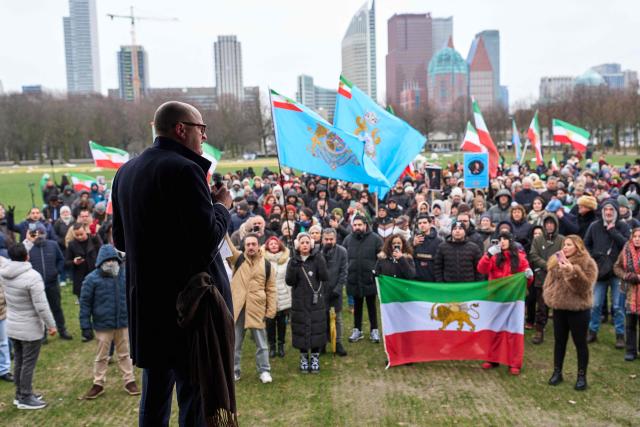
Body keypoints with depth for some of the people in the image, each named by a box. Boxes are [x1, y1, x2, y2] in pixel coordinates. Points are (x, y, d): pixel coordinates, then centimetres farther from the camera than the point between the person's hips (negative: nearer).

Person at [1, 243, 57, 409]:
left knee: (18, 361, 19)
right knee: (28, 364, 6)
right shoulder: (32, 276, -25)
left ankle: (20, 394, 32)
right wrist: (51, 325, -12)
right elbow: (41, 306, -23)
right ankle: (25, 398, 17)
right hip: (30, 329, -7)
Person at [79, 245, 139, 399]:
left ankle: (129, 381, 28)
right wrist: (86, 326, -9)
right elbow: (85, 302, -8)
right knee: (101, 356, 14)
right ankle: (98, 384, 30)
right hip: (102, 325, -2)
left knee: (125, 354, 16)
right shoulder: (92, 278, -12)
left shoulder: (125, 275, -5)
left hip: (123, 323, 2)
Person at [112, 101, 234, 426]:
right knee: (196, 398, 3)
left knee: (154, 395, 19)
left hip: (144, 301, 8)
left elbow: (120, 241, 16)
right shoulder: (183, 169, -16)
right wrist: (222, 206, -4)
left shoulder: (126, 172, 10)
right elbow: (209, 238, -20)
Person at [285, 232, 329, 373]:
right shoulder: (294, 261, 3)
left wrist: (319, 259, -20)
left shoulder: (317, 259, 1)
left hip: (316, 301, -1)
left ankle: (315, 358, 16)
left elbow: (324, 277, -13)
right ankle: (304, 357, 19)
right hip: (300, 302, 1)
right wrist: (293, 266, -22)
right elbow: (290, 281, -8)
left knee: (316, 329, 1)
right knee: (301, 329, 3)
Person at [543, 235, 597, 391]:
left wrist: (572, 272, -32)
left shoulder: (587, 263, -9)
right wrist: (549, 296, 2)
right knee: (559, 341, 13)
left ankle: (582, 376, 17)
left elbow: (585, 285, -21)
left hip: (578, 309, -5)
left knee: (580, 343, 5)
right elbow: (550, 281, 15)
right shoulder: (557, 261, 7)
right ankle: (557, 372, 25)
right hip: (559, 307, 5)